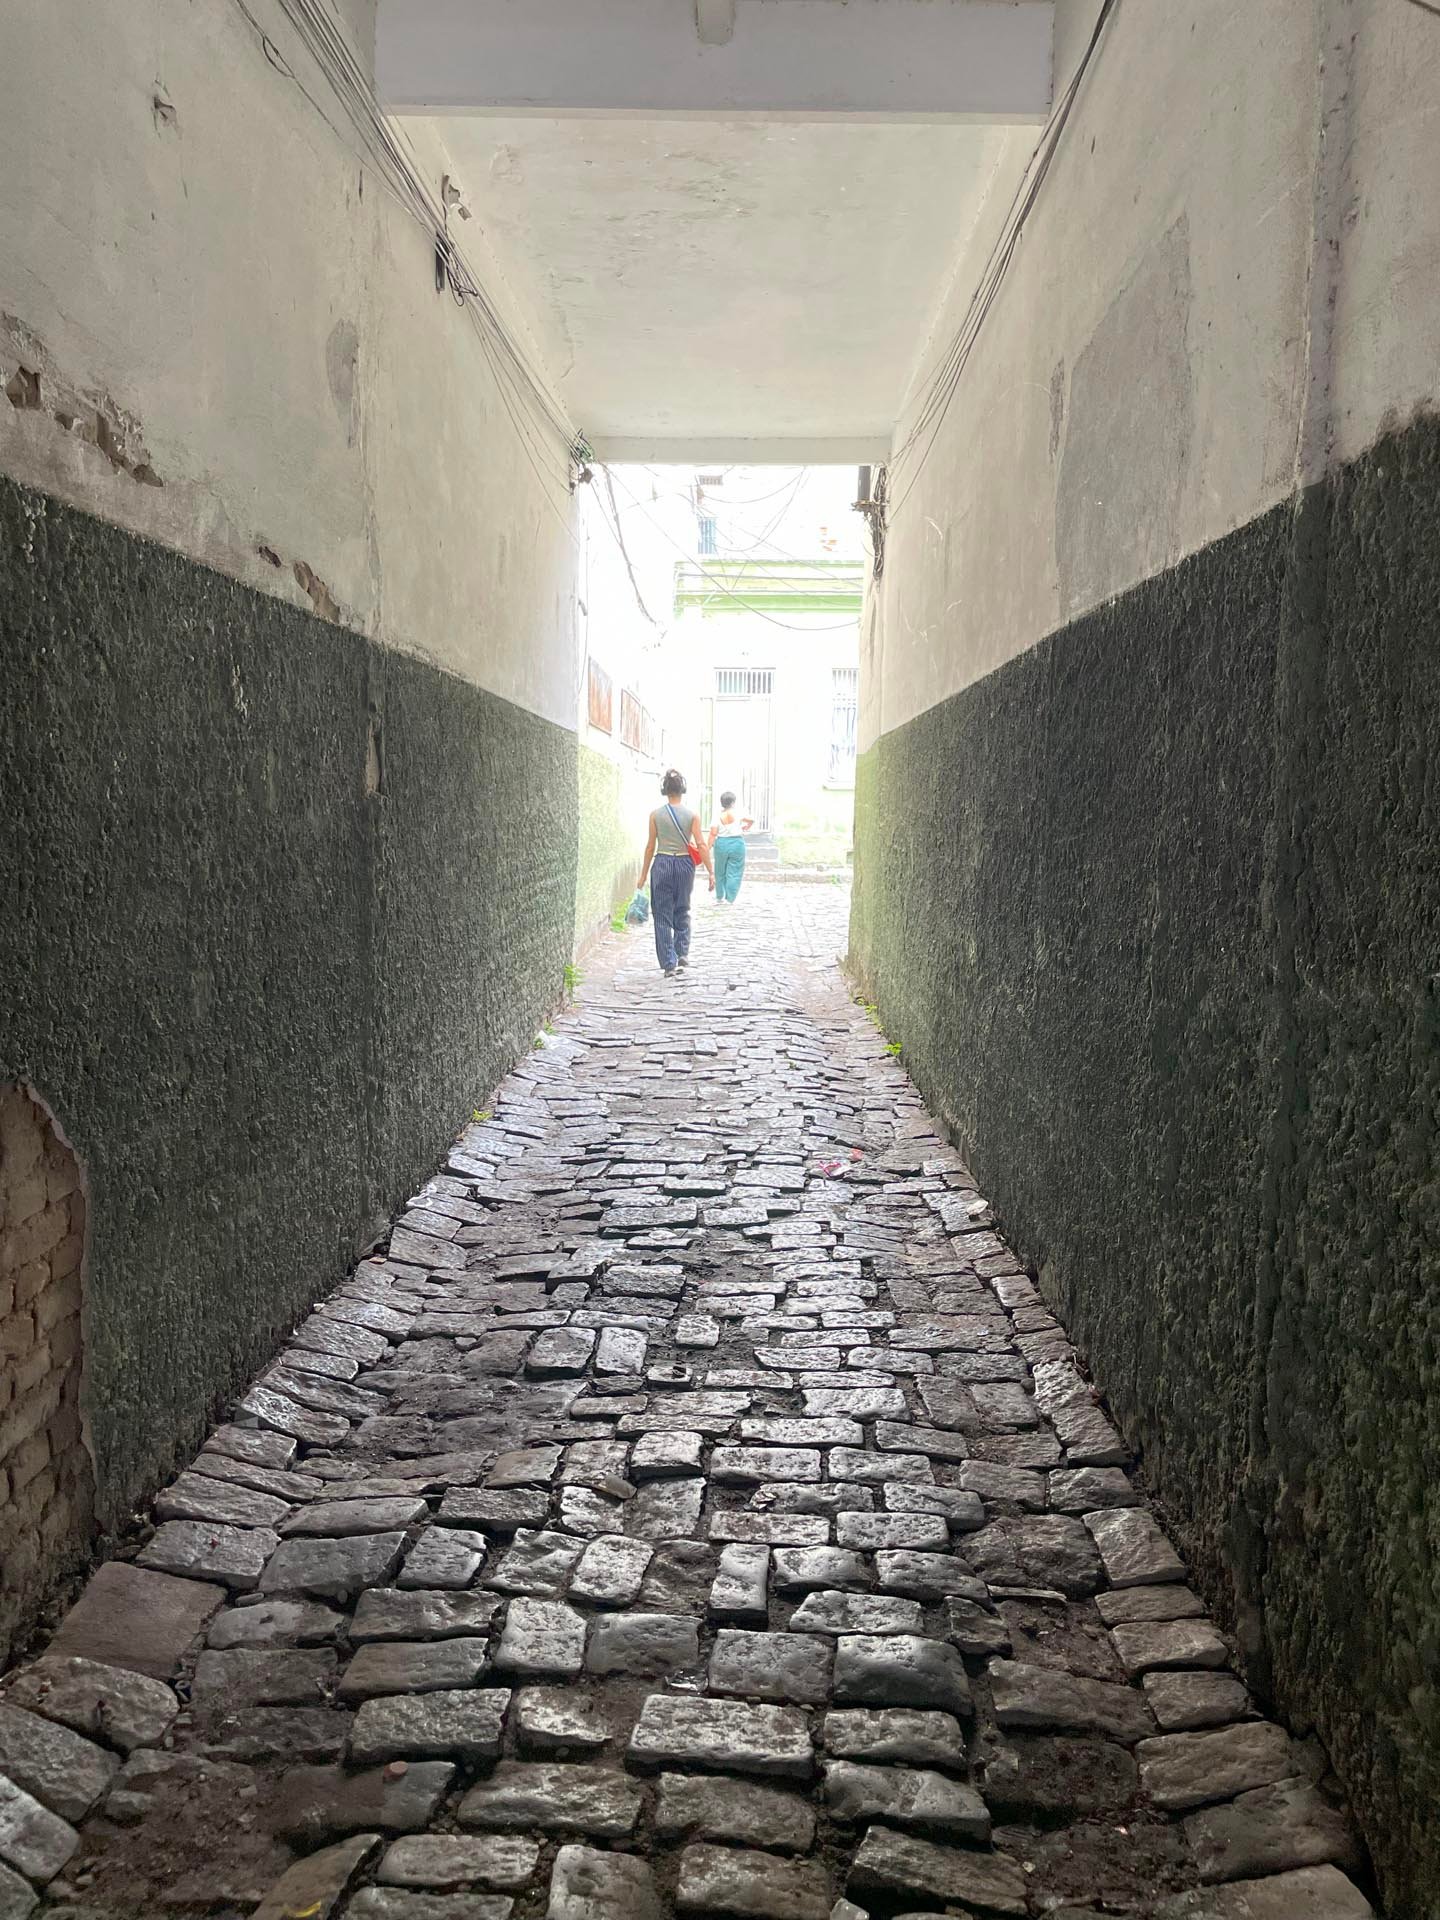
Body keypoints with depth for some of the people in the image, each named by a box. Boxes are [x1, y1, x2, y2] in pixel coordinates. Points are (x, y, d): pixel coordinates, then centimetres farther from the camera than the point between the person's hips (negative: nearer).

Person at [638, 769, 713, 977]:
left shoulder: (656, 815, -3)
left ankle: (669, 964, 1)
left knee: (662, 915, 5)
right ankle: (682, 953, 17)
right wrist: (711, 872, -3)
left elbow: (650, 846, 1)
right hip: (684, 864, 1)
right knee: (682, 911, 22)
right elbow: (701, 845, -7)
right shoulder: (692, 815, -3)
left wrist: (644, 873, 9)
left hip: (662, 864, -1)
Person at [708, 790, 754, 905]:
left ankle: (719, 898, 22)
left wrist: (709, 847, -6)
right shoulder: (738, 814, -6)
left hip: (721, 844, 2)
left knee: (720, 872, 15)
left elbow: (713, 833, -9)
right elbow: (752, 820, 4)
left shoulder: (718, 816, -4)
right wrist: (746, 828, 22)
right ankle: (731, 899, 1)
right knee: (734, 872, 4)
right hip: (737, 843, -1)